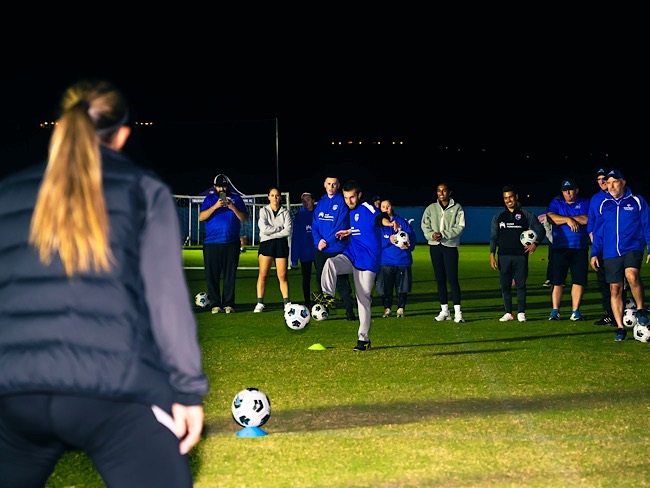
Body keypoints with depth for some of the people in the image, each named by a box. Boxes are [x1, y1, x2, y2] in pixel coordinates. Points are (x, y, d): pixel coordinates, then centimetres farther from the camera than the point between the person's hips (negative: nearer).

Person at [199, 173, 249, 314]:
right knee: (212, 275, -1)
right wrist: (215, 206, -15)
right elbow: (201, 217, -3)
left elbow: (245, 219, 3)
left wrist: (233, 208, -11)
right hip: (211, 243, 0)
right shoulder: (209, 199, 9)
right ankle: (215, 304, 5)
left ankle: (228, 303, 4)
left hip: (231, 243, 0)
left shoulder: (236, 199, 10)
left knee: (230, 275, -1)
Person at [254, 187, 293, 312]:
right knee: (263, 274, -9)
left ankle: (287, 302, 2)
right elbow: (264, 229, -9)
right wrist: (280, 228, -5)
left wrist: (272, 233, -10)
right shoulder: (263, 211, 5)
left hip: (281, 245, 1)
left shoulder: (285, 212, 8)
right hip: (266, 245, -1)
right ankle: (260, 303, -6)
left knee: (282, 276, -2)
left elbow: (288, 231, -5)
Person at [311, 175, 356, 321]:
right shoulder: (321, 202, 13)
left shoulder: (342, 202, -5)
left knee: (341, 281, -6)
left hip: (336, 248, -5)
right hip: (320, 249, 5)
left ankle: (349, 310, -3)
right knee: (321, 279, 10)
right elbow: (315, 224, 10)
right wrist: (318, 240, -8)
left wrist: (327, 241, -13)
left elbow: (341, 226, -12)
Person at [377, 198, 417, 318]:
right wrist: (389, 240, -22)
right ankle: (387, 309, 17)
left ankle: (401, 309, 18)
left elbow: (412, 237, 3)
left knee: (402, 288, 5)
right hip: (385, 262, 0)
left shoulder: (402, 222, 6)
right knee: (386, 288, 2)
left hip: (403, 260, 1)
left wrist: (408, 245, -17)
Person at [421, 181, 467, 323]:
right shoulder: (431, 208, 11)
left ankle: (457, 312, -11)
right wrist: (432, 235, -14)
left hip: (450, 247, -4)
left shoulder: (457, 208, 2)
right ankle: (444, 311, 12)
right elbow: (424, 224, 6)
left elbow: (460, 227, -6)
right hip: (435, 247, 4)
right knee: (440, 279, 7)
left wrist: (443, 234, -16)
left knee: (452, 278, -11)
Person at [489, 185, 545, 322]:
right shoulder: (498, 217, 12)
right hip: (503, 256, 2)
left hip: (520, 255, -2)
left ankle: (521, 312, 3)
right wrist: (492, 255, 1)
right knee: (505, 285, 1)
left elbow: (540, 230, 9)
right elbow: (493, 237, 11)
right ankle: (508, 313, 8)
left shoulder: (526, 215, 5)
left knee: (520, 284, -3)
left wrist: (535, 244, -7)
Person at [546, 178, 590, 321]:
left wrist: (564, 218, -6)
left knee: (579, 281, -1)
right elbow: (551, 217, -7)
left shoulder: (584, 203, 8)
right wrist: (568, 219, -14)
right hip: (560, 248, 0)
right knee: (557, 281, -3)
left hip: (580, 248, 0)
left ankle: (575, 311, 6)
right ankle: (555, 310, 2)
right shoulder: (556, 203, 11)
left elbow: (585, 219, -9)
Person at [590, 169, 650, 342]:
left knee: (631, 274, -30)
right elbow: (598, 231, 16)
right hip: (610, 253, 3)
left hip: (632, 248, -3)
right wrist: (595, 253, 10)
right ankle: (620, 328, 8)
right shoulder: (603, 205, 11)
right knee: (615, 289, 0)